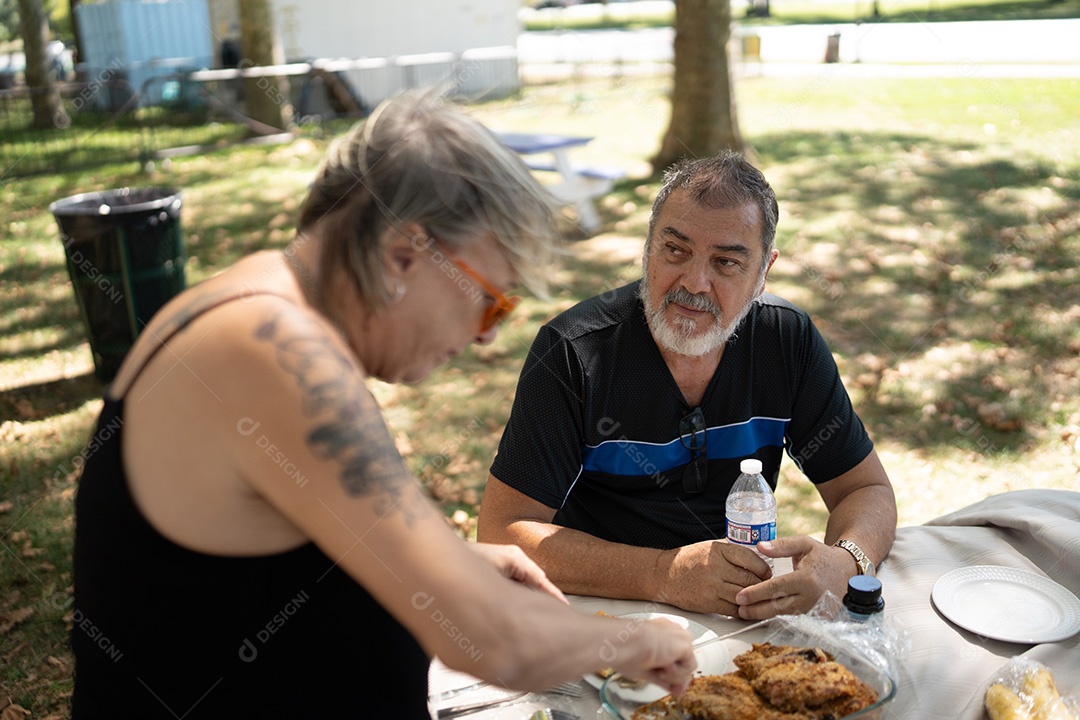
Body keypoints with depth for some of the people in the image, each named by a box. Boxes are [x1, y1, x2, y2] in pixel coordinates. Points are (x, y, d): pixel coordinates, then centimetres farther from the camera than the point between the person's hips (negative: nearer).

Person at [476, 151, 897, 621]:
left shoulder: (788, 340, -6)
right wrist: (665, 574, -29)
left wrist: (842, 564, -23)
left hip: (746, 617, 5)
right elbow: (501, 531, -18)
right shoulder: (573, 353, -17)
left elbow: (868, 490, 1)